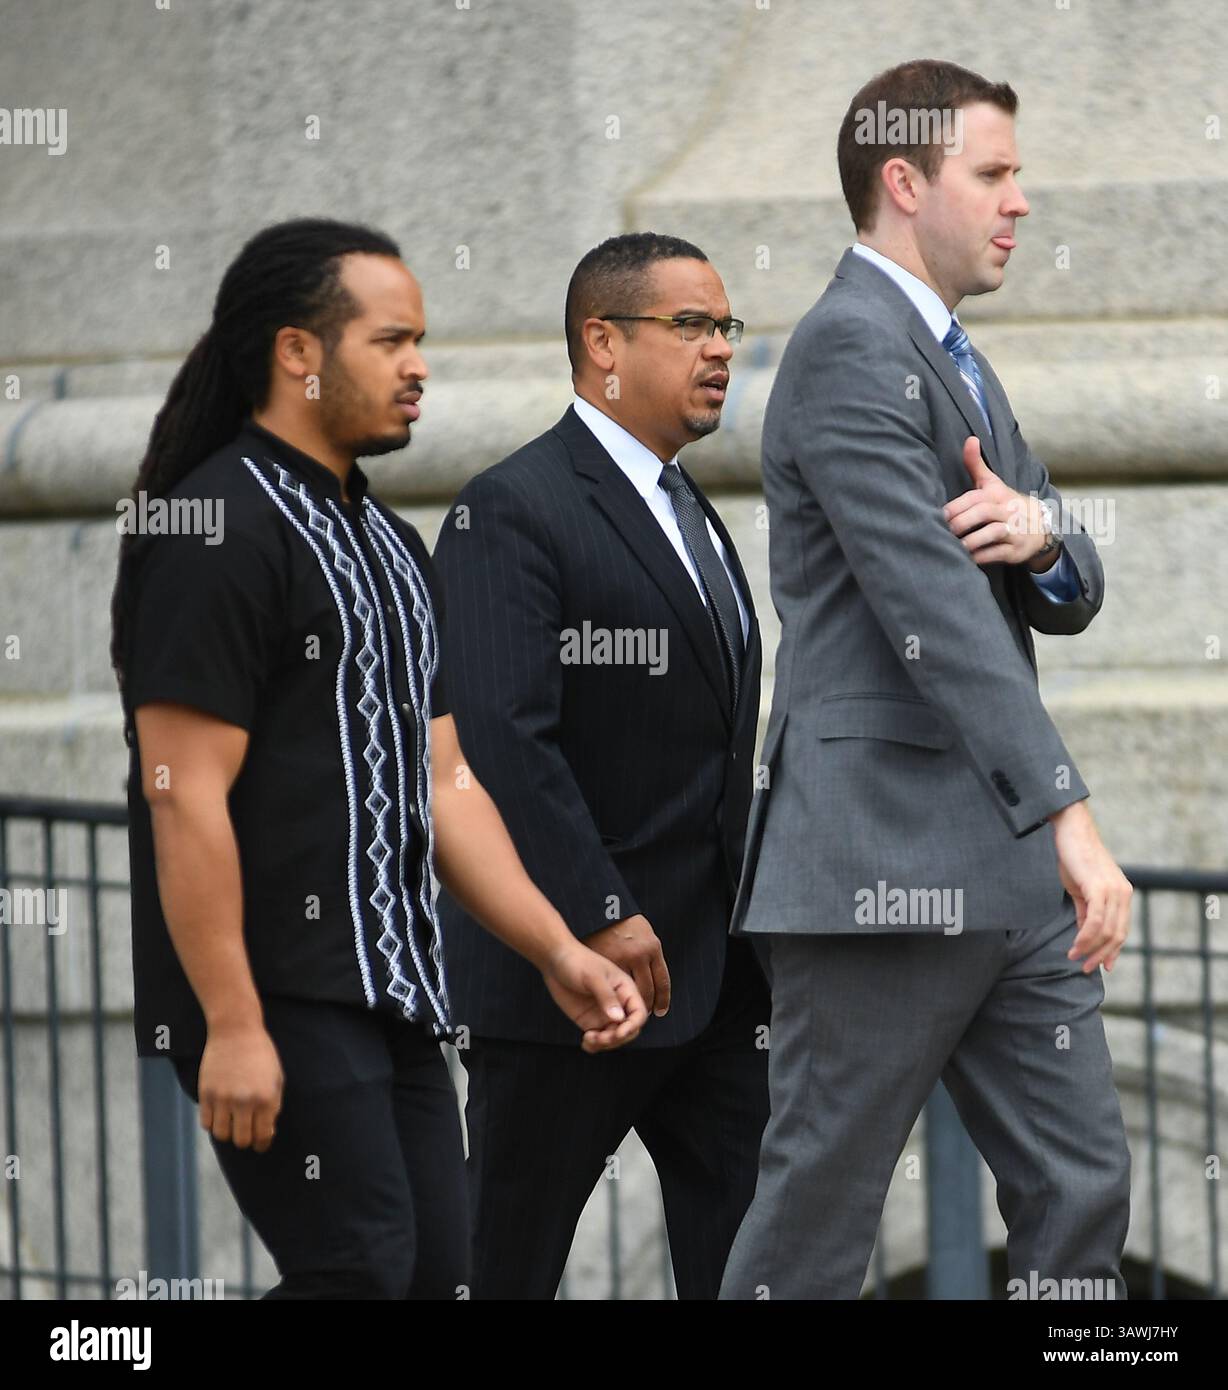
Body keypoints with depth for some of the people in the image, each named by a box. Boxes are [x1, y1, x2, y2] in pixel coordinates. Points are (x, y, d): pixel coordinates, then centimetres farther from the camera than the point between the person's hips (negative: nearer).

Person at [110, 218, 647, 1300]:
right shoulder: (218, 529, -11)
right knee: (362, 1272, -15)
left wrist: (557, 952, 9)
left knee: (437, 1276, 5)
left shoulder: (390, 544, 19)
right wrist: (232, 1027, -20)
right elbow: (186, 797, -16)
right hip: (275, 997, -9)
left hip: (392, 998, 9)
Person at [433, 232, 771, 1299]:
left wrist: (747, 929, 15)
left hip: (715, 971, 8)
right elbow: (499, 734, -21)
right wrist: (602, 919, -25)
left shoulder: (692, 513, 19)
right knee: (506, 1261, 2)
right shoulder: (514, 510, -11)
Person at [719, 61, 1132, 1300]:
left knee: (1080, 1195, 5)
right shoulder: (849, 349, -12)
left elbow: (1068, 597, 18)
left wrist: (1042, 533, -8)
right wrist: (1066, 814, -28)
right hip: (883, 862, -10)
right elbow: (936, 605, -22)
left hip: (1003, 872, 10)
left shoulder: (955, 365, 20)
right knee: (816, 1218, -3)